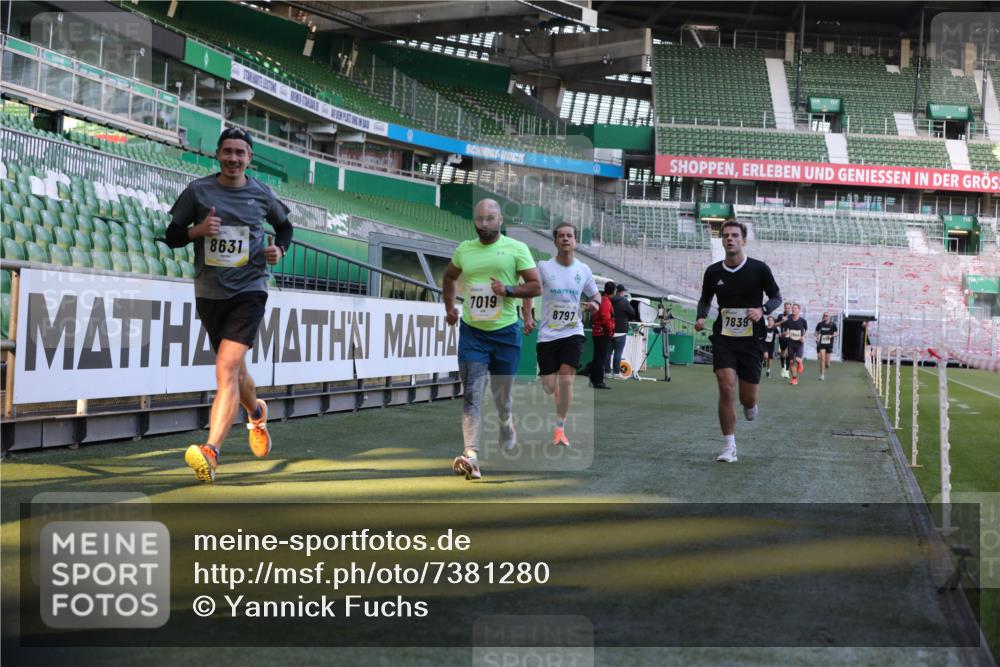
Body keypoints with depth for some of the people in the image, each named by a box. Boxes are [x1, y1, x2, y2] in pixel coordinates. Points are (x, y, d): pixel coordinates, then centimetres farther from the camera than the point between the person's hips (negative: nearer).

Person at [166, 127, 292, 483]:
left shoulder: (262, 194, 2)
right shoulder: (197, 191, 0)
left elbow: (284, 226, 21)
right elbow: (171, 236, 5)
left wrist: (279, 249, 0)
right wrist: (197, 229, -15)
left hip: (249, 290, -3)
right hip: (209, 292, 3)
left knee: (226, 369, -19)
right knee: (235, 369, 17)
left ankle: (211, 452, -24)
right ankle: (256, 413, 49)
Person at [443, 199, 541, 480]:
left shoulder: (516, 249, -5)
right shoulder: (464, 250, 7)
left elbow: (536, 286, -6)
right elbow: (449, 277, 26)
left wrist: (508, 290, -20)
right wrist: (449, 307, 16)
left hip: (505, 332, -2)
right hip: (471, 332, 2)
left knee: (502, 395, 13)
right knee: (471, 394, -10)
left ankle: (507, 426, 46)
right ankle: (471, 456, -17)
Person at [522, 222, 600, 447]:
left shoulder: (583, 270, 2)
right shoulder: (544, 267, -5)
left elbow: (595, 294, 16)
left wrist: (595, 303, -7)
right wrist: (528, 317, -7)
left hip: (572, 332, 1)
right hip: (547, 334, -1)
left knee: (566, 380, -13)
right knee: (548, 387, -1)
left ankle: (560, 428, 0)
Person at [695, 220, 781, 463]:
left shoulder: (759, 269, -6)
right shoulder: (713, 272, 0)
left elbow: (776, 297, 5)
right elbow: (705, 299, 17)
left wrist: (762, 310, -16)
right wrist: (701, 317, -4)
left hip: (751, 340, -1)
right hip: (723, 339, 1)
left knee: (748, 399, 3)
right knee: (726, 388, -15)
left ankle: (750, 406, 44)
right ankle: (729, 446, -3)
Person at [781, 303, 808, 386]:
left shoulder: (802, 321, -6)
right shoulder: (788, 321, -2)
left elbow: (806, 329, 10)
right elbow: (784, 331, 8)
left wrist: (804, 337, -6)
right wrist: (786, 333, -15)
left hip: (799, 343, -2)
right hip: (791, 343, 2)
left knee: (798, 359, -21)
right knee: (791, 361, 2)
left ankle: (800, 364, 16)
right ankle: (794, 378, 16)